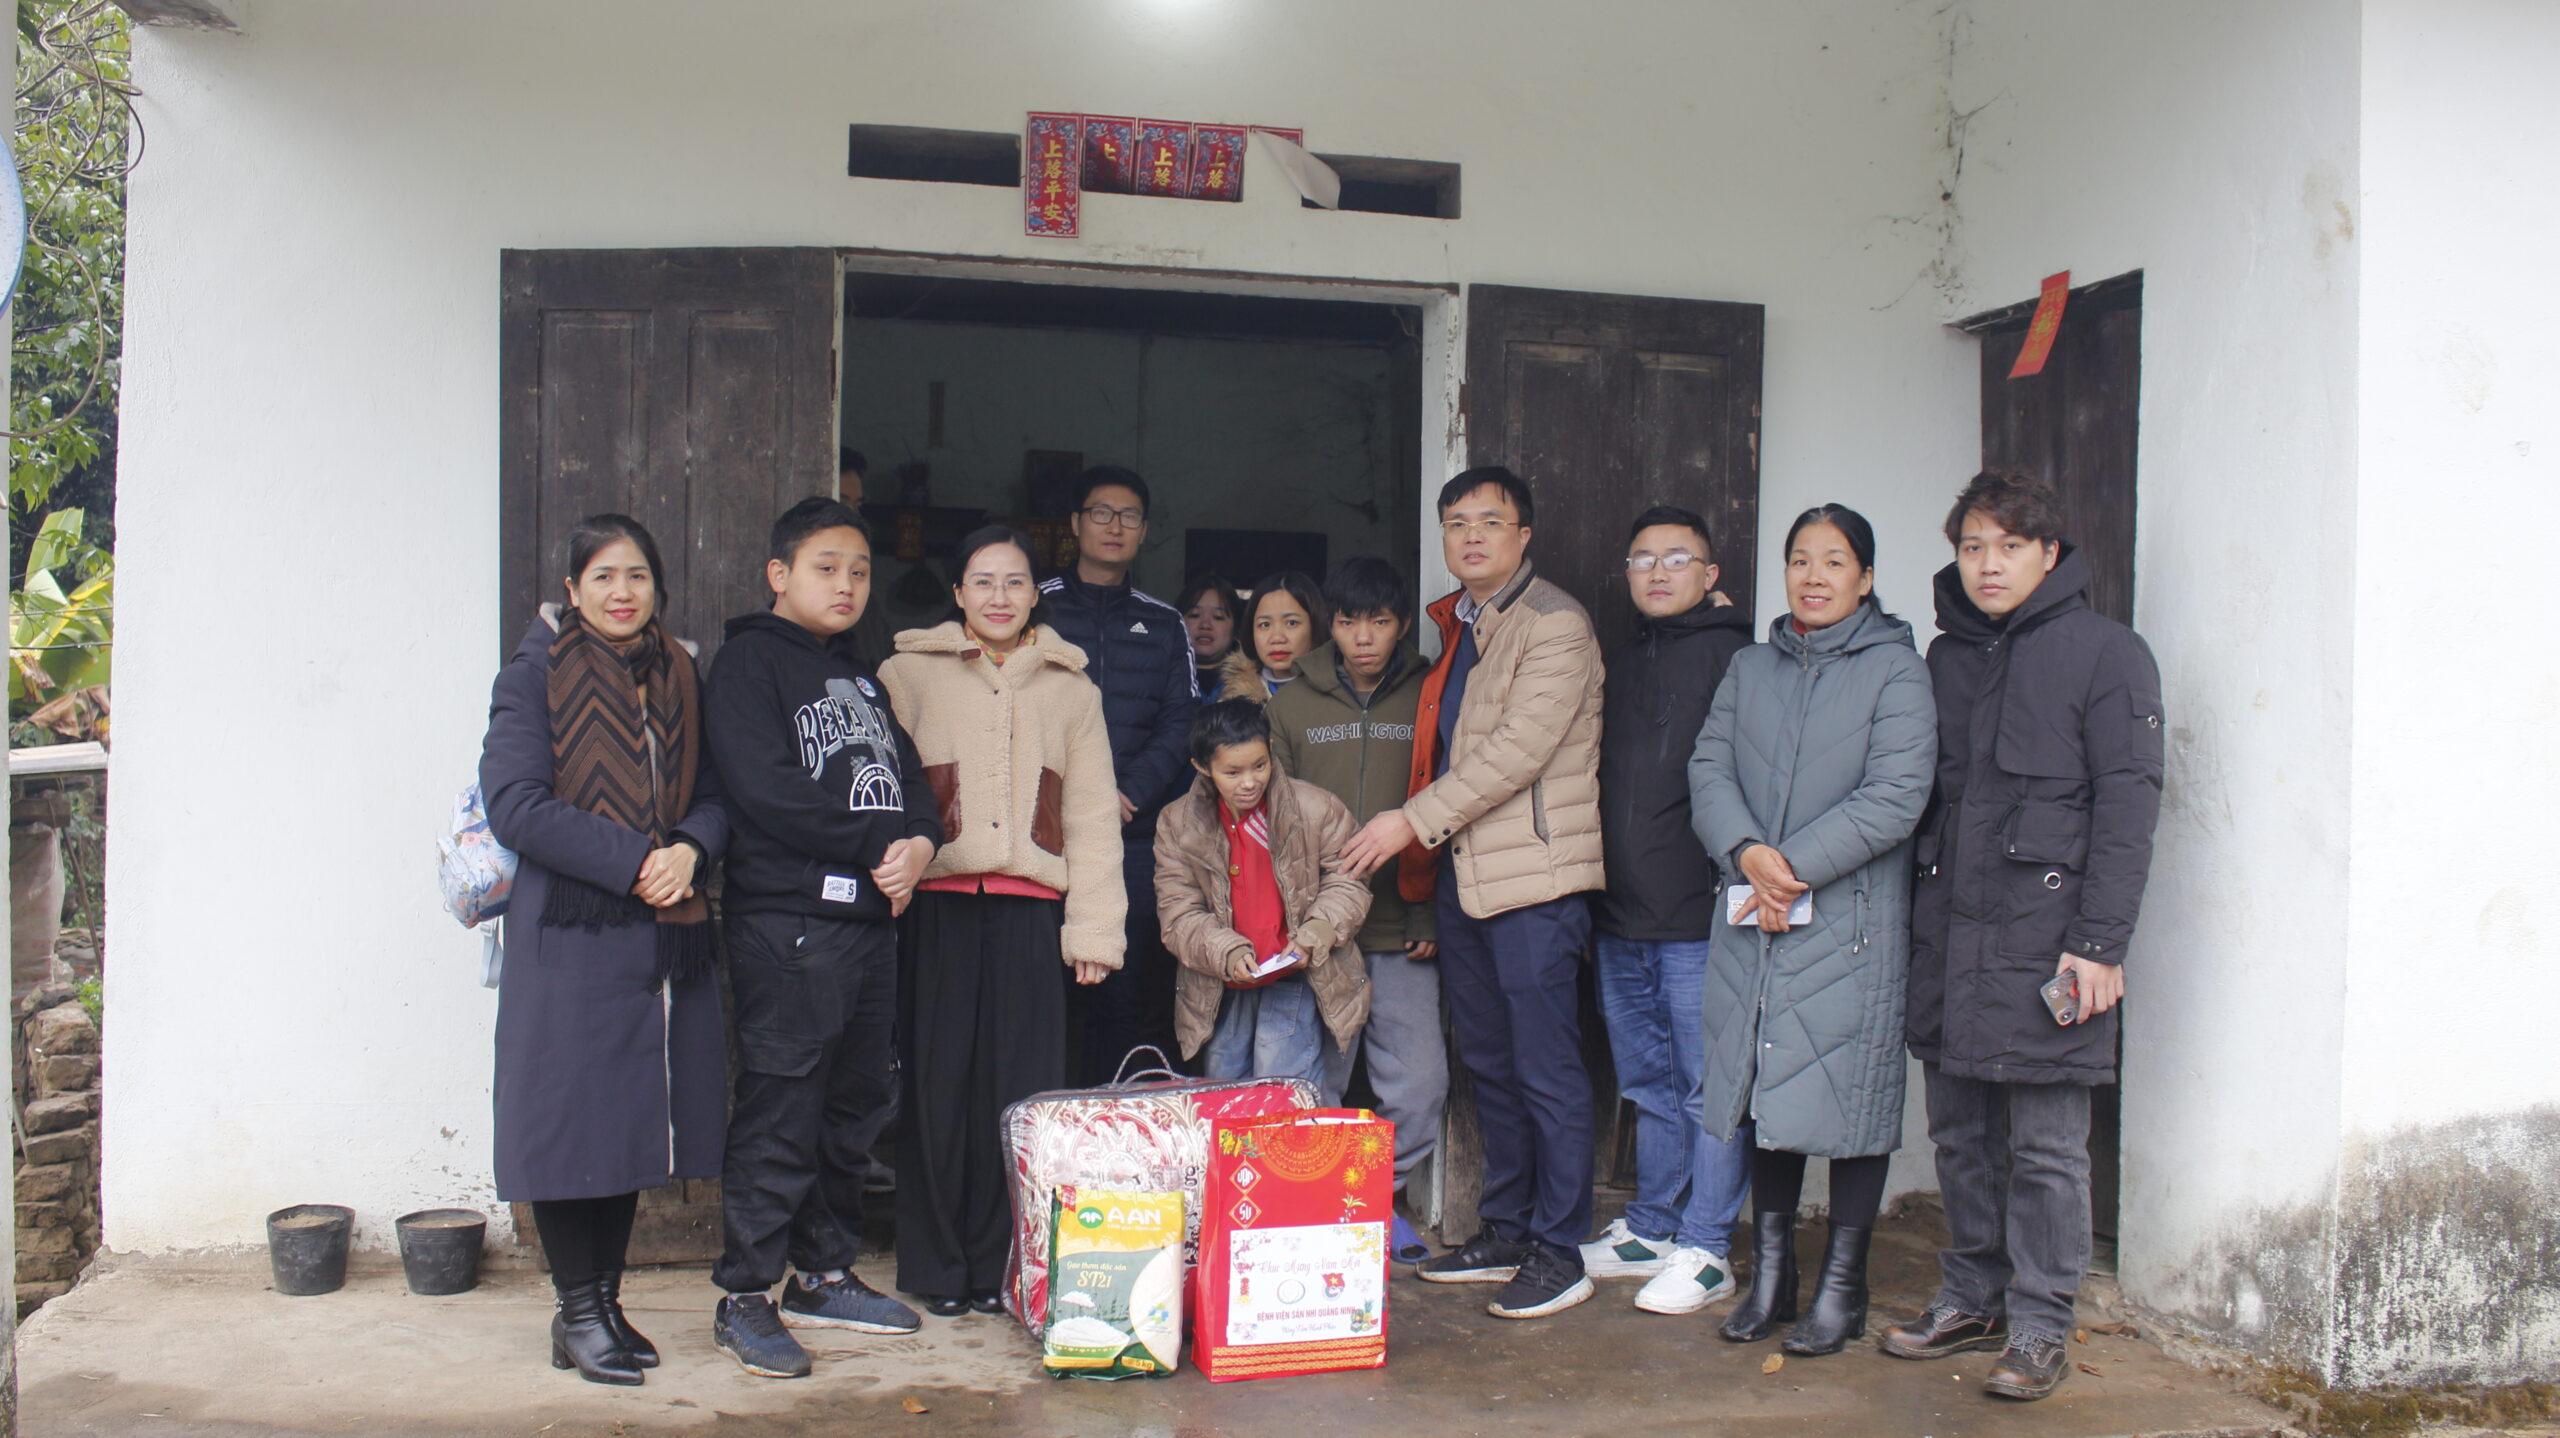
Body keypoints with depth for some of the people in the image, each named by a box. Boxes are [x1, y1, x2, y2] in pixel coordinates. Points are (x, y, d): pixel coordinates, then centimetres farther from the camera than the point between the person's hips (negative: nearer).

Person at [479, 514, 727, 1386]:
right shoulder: (535, 675, -1)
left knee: (634, 1118, 10)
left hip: (667, 936, 5)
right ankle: (576, 1313, 10)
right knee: (572, 1120, -2)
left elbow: (713, 792, 13)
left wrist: (690, 849, -9)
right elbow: (516, 804, -11)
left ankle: (606, 1300, 21)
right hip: (568, 932, -5)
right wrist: (633, 862, -16)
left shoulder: (677, 678, 14)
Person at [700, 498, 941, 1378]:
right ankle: (744, 1299, 4)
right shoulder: (750, 660, -3)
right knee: (779, 1115, -6)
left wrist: (919, 842, -7)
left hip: (871, 919, 8)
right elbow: (766, 790, -16)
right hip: (785, 920, -8)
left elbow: (907, 773, 15)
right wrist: (880, 846, -12)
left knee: (856, 1108, 13)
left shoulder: (860, 674, 21)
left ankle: (824, 1276, 25)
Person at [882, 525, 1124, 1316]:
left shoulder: (1070, 688, 15)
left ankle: (999, 1266, 12)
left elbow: (1092, 815, 12)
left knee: (1021, 1091, 0)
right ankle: (937, 1270, 12)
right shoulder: (910, 674, 10)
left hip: (1030, 907, 1)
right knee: (938, 1083, 0)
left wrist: (1094, 927, 4)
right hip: (937, 903, -1)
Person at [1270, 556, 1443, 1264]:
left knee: (1420, 1082, -2)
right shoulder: (1292, 705, 8)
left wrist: (1435, 918, -3)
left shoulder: (1430, 700, 5)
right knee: (1312, 1081, 5)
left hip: (1404, 936, 0)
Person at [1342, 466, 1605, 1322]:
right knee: (1488, 1064, 15)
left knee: (1546, 1069, -3)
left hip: (1534, 874, -9)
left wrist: (1415, 822, -17)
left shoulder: (1555, 625, -10)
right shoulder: (1455, 625, 17)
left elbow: (1519, 747, -18)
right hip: (1462, 871, 9)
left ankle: (1558, 1253, 6)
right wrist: (1427, 839, 13)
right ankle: (1504, 1234, 26)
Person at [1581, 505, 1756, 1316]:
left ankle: (1704, 1250, 5)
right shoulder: (1622, 664, 18)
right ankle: (1650, 1230, 26)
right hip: (1622, 916, 8)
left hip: (1698, 915, -7)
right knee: (1649, 1084, 16)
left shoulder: (1732, 657, -4)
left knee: (1709, 1086, -1)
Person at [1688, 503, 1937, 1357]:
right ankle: (1770, 1277, 21)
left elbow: (1896, 797, -11)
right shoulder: (1751, 668, 14)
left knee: (1848, 1100, 0)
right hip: (1752, 923, 5)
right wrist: (1749, 854, -13)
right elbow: (1709, 769, 6)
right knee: (1765, 1094, 9)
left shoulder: (1895, 669, -1)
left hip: (1851, 920, -4)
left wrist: (1793, 868, -14)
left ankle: (1841, 1288, 12)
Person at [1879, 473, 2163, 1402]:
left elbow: (2128, 804, -7)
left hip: (2045, 931, -6)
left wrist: (2099, 943, -13)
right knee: (1960, 1134, 12)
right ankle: (1972, 1300, 26)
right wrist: (1911, 913, 12)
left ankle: (2039, 1327, 11)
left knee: (2046, 1146, 0)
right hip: (1947, 928, 6)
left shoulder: (2105, 652, -2)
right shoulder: (1945, 656, 16)